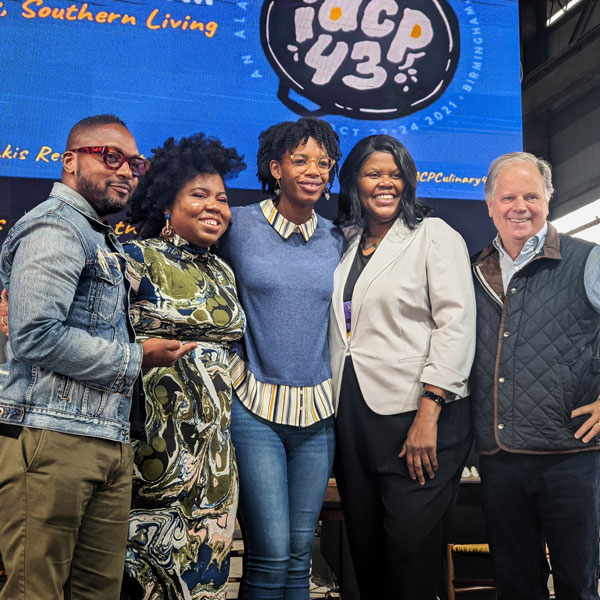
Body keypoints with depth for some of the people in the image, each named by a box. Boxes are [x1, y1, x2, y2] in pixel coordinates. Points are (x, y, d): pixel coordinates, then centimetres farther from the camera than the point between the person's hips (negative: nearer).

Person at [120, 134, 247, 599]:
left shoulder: (221, 274, 16)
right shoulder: (139, 259, -4)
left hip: (212, 439, 6)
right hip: (155, 433, -6)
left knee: (205, 550, 9)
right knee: (151, 553, -1)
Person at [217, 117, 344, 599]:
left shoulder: (335, 239, 9)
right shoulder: (238, 226, -1)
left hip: (318, 410, 4)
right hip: (255, 405, -4)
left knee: (300, 555, 9)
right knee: (270, 555, -9)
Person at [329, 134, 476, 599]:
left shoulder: (434, 235, 0)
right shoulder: (348, 245, 16)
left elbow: (456, 325, -10)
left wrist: (429, 412, -18)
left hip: (416, 417, -6)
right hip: (354, 416, 6)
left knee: (411, 553, -5)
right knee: (365, 549, 11)